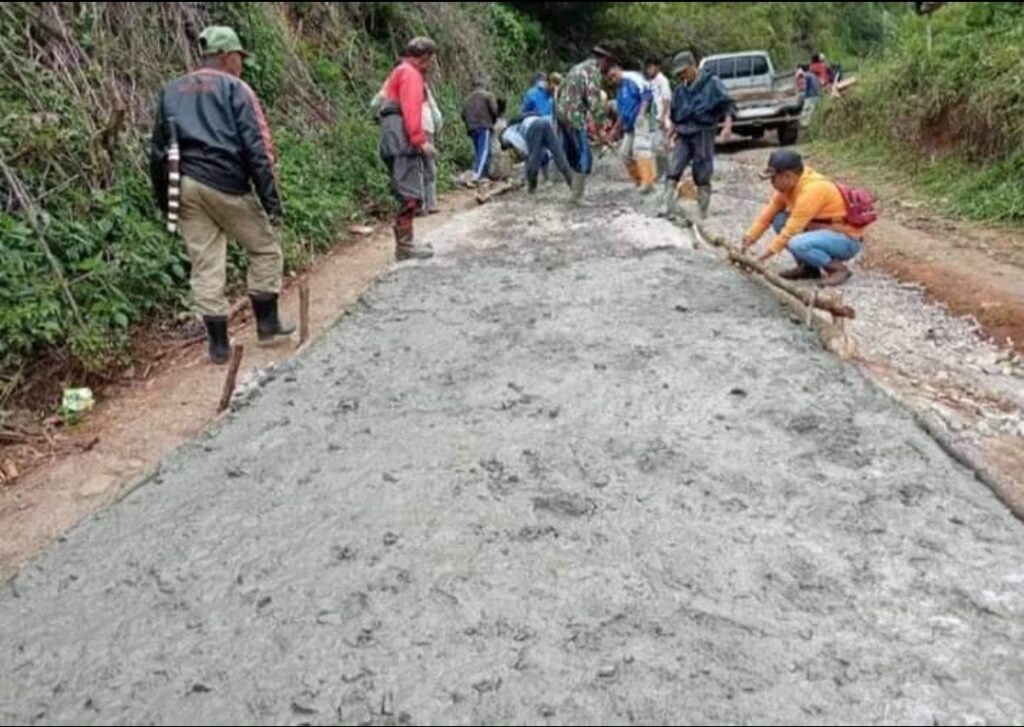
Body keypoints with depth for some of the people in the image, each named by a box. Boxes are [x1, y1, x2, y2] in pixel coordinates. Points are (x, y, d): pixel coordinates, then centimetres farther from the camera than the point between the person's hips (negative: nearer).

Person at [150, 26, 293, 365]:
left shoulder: (171, 91, 19)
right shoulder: (235, 89, 1)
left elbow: (158, 151, 17)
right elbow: (256, 149, -9)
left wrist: (165, 201, 22)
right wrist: (271, 200, -9)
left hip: (184, 185, 5)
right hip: (225, 183, -5)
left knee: (206, 266, 7)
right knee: (264, 250, 13)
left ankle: (219, 344, 11)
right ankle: (267, 325, 16)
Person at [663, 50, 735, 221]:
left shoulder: (711, 84, 0)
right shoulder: (680, 90, 15)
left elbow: (727, 105, -3)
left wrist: (728, 125, -17)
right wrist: (673, 134, 18)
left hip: (703, 134, -4)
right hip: (683, 136, 4)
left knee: (702, 176, 0)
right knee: (673, 172, -9)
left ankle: (702, 214, 7)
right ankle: (669, 210, -9)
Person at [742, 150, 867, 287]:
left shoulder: (812, 190, -26)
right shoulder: (789, 185, -1)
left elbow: (793, 227, -25)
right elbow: (769, 213, 4)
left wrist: (770, 251, -19)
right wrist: (750, 237, -4)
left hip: (847, 239, -9)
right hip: (826, 231, 9)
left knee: (797, 244, -33)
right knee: (779, 220, -1)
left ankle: (838, 268, -11)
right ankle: (807, 267, 6)